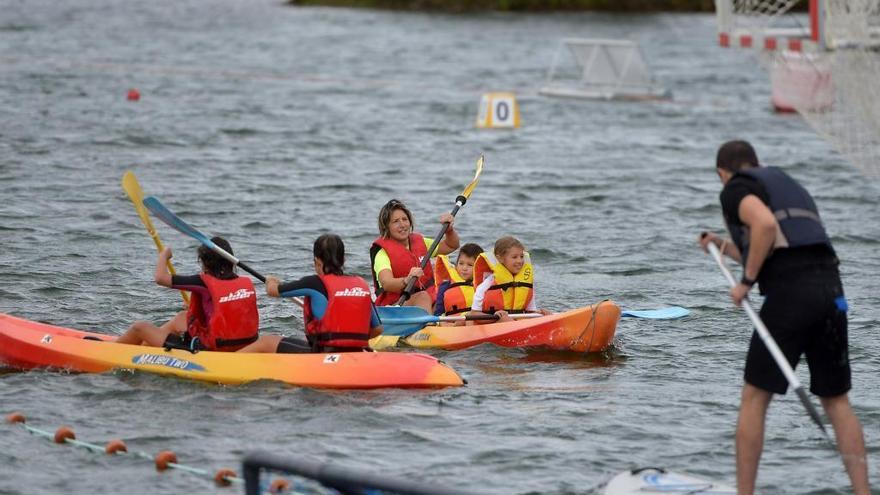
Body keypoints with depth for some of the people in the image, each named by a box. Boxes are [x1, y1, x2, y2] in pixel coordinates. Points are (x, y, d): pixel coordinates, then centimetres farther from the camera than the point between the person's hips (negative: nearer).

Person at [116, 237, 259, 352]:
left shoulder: (204, 282, -18)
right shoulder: (247, 283, -1)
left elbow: (160, 277, -15)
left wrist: (164, 255, 6)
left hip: (205, 349, -7)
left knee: (140, 327, 12)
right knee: (181, 318, 33)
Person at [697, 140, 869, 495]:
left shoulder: (736, 189, 6)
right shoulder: (791, 186, 30)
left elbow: (765, 224, -15)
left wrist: (746, 281, -7)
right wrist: (725, 247, 45)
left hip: (788, 294, -6)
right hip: (831, 291, 6)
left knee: (755, 399, 5)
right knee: (837, 401, 13)